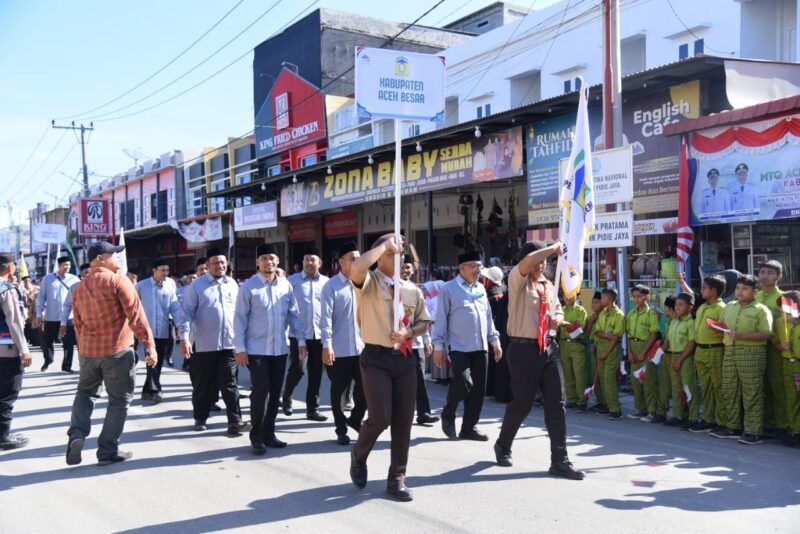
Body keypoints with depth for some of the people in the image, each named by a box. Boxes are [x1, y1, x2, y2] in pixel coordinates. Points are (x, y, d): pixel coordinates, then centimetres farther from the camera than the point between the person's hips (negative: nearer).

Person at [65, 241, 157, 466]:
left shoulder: (80, 287, 11)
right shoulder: (118, 280, -10)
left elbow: (79, 324, 18)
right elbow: (136, 315, -14)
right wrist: (150, 345, -12)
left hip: (88, 351, 6)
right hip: (118, 350, -6)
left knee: (85, 392, 24)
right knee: (119, 400, 6)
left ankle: (77, 434, 2)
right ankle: (108, 451, 9)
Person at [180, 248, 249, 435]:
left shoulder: (233, 284, 9)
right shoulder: (197, 285, -4)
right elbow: (187, 312, -8)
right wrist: (184, 337, -18)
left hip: (229, 343, 2)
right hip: (204, 345, -2)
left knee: (229, 384, 1)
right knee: (203, 385, 10)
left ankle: (235, 421, 0)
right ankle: (200, 418, 25)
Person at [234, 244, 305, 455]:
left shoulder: (286, 286, 4)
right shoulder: (248, 286, -6)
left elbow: (294, 314, 9)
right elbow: (240, 318, -6)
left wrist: (301, 340, 3)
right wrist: (240, 348, -10)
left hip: (280, 349, 4)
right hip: (257, 349, -4)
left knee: (275, 393, 10)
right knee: (261, 392, -6)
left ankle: (268, 433, 24)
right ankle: (257, 437, 7)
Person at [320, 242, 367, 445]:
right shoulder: (331, 286, -7)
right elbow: (326, 318, -11)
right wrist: (327, 346, -16)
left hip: (362, 347, 4)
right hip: (339, 349, -4)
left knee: (365, 387, 5)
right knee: (338, 391, 8)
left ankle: (355, 419, 29)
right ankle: (341, 429, 23)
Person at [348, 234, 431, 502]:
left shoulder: (411, 289, 11)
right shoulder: (369, 282, -4)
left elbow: (424, 322, 19)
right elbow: (356, 268, -28)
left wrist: (408, 332, -3)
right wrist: (385, 245, -17)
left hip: (404, 358, 5)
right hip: (376, 357, -5)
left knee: (404, 420, 6)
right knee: (380, 417, -11)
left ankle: (397, 478, 19)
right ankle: (358, 457, 21)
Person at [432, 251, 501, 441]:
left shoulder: (480, 288, 14)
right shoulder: (449, 289, -4)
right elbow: (441, 318, -5)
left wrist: (494, 340, 15)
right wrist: (438, 346, -7)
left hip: (480, 348, 6)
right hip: (459, 347, -6)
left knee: (478, 389, 4)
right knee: (464, 383, -18)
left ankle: (469, 428, 15)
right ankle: (448, 414, 10)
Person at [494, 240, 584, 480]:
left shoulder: (548, 285, 16)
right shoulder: (518, 281, -5)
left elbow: (558, 310, 28)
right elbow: (526, 262, -26)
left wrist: (558, 318, 4)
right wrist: (553, 248, -17)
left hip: (548, 348, 6)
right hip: (524, 349, -6)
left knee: (556, 402, 0)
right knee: (522, 402, 2)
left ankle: (559, 460, 4)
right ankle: (503, 445, 28)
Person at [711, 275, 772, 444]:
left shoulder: (761, 310, -3)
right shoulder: (729, 307, 16)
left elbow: (766, 334, -12)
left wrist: (740, 335, -20)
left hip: (751, 354, -6)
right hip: (729, 352, 6)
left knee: (752, 394, -4)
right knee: (729, 391, 9)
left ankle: (753, 432, 0)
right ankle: (733, 427, 19)